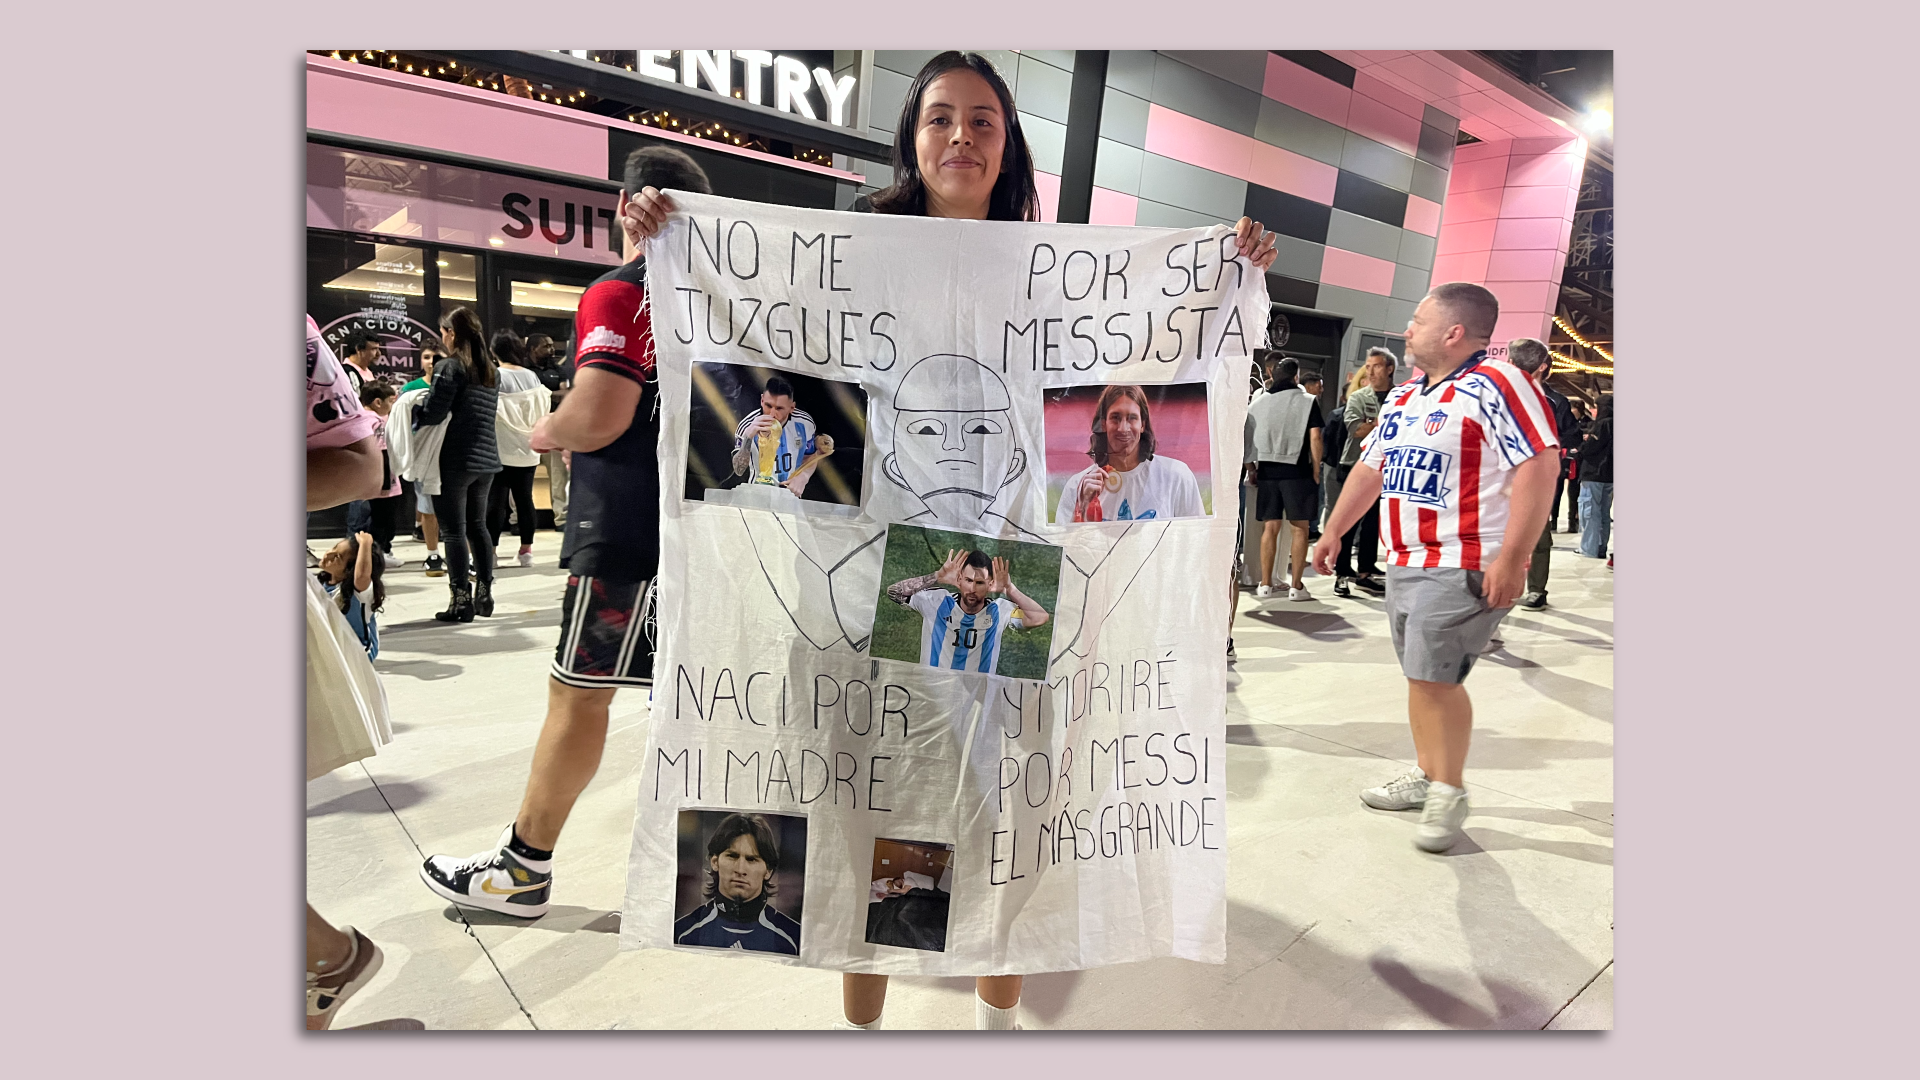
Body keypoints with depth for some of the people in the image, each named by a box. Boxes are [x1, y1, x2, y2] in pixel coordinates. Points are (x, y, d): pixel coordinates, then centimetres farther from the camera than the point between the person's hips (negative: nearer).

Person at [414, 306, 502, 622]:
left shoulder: (449, 367, -11)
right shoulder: (492, 370, 12)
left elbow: (432, 413, -15)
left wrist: (409, 411, 5)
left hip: (455, 460, -7)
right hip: (487, 457, 7)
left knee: (455, 530, -1)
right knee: (477, 525, 14)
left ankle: (461, 599, 1)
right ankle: (484, 594, 16)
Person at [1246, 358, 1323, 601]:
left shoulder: (1258, 404, 10)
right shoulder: (1308, 401, 0)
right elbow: (1315, 439, -5)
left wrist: (1252, 467, 12)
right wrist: (1316, 472, 1)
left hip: (1267, 471, 3)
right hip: (1297, 471, -3)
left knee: (1269, 528, 7)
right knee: (1299, 528, 2)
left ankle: (1265, 584, 9)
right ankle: (1296, 586, 2)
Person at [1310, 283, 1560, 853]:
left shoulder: (1494, 385, -12)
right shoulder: (1403, 396, 16)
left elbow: (1539, 466, -20)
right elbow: (1371, 467, 23)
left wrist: (1511, 559, -24)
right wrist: (1333, 532, 23)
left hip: (1464, 566, -8)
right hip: (1405, 564, 8)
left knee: (1432, 678, -7)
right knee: (1423, 677, 14)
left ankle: (1449, 793, 11)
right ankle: (1426, 776, 28)